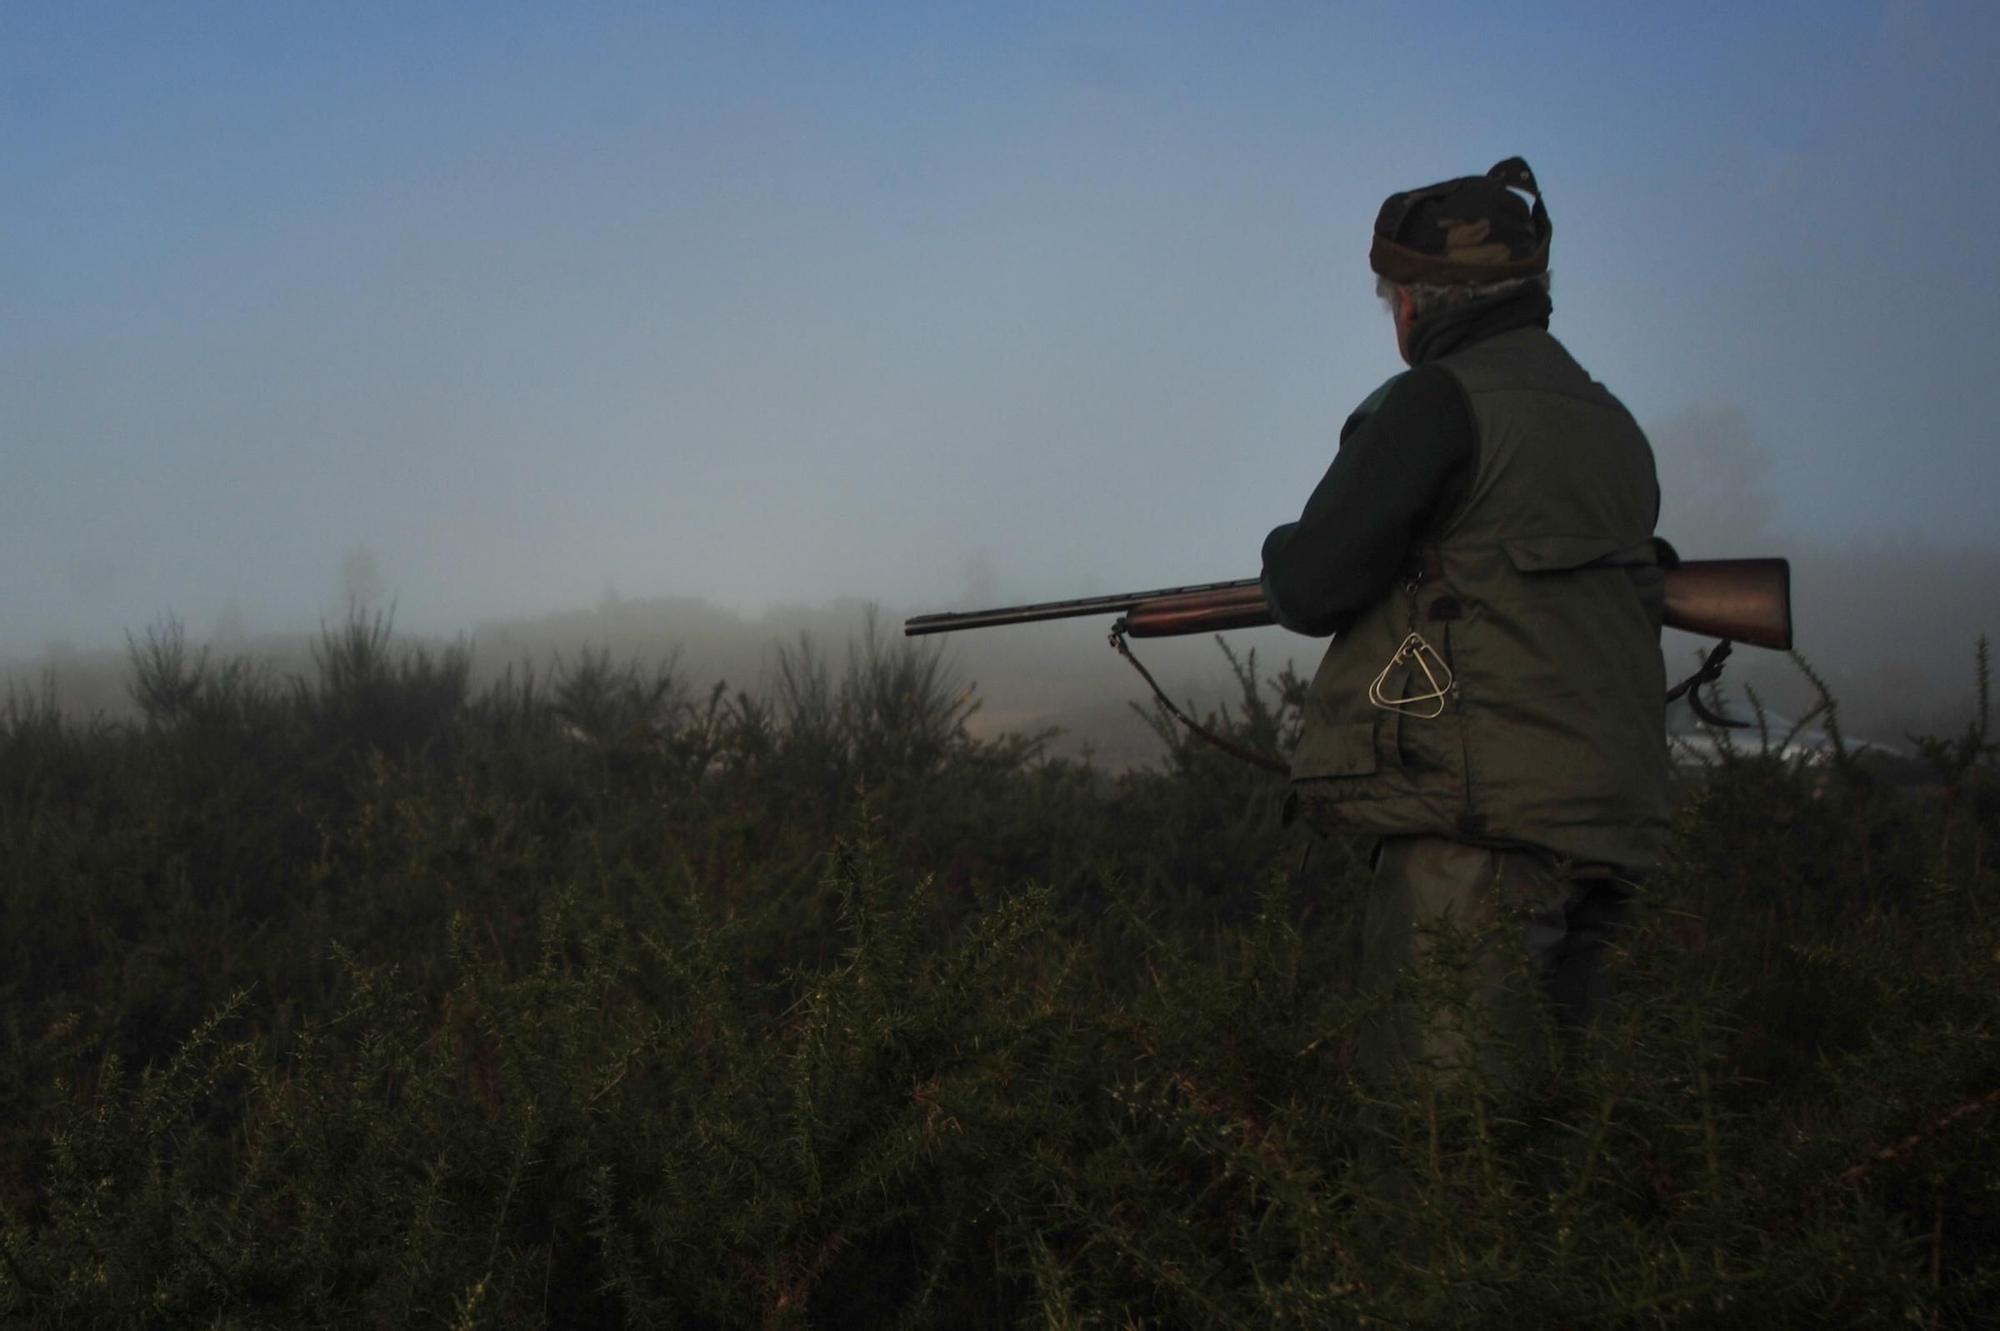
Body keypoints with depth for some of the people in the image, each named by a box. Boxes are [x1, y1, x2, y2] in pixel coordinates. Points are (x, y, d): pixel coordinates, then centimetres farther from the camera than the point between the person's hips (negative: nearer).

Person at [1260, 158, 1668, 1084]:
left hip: (1477, 832, -9)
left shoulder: (1440, 402, -7)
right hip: (1598, 830, 9)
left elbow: (1310, 588, -9)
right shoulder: (1609, 424, 18)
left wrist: (1286, 556, 13)